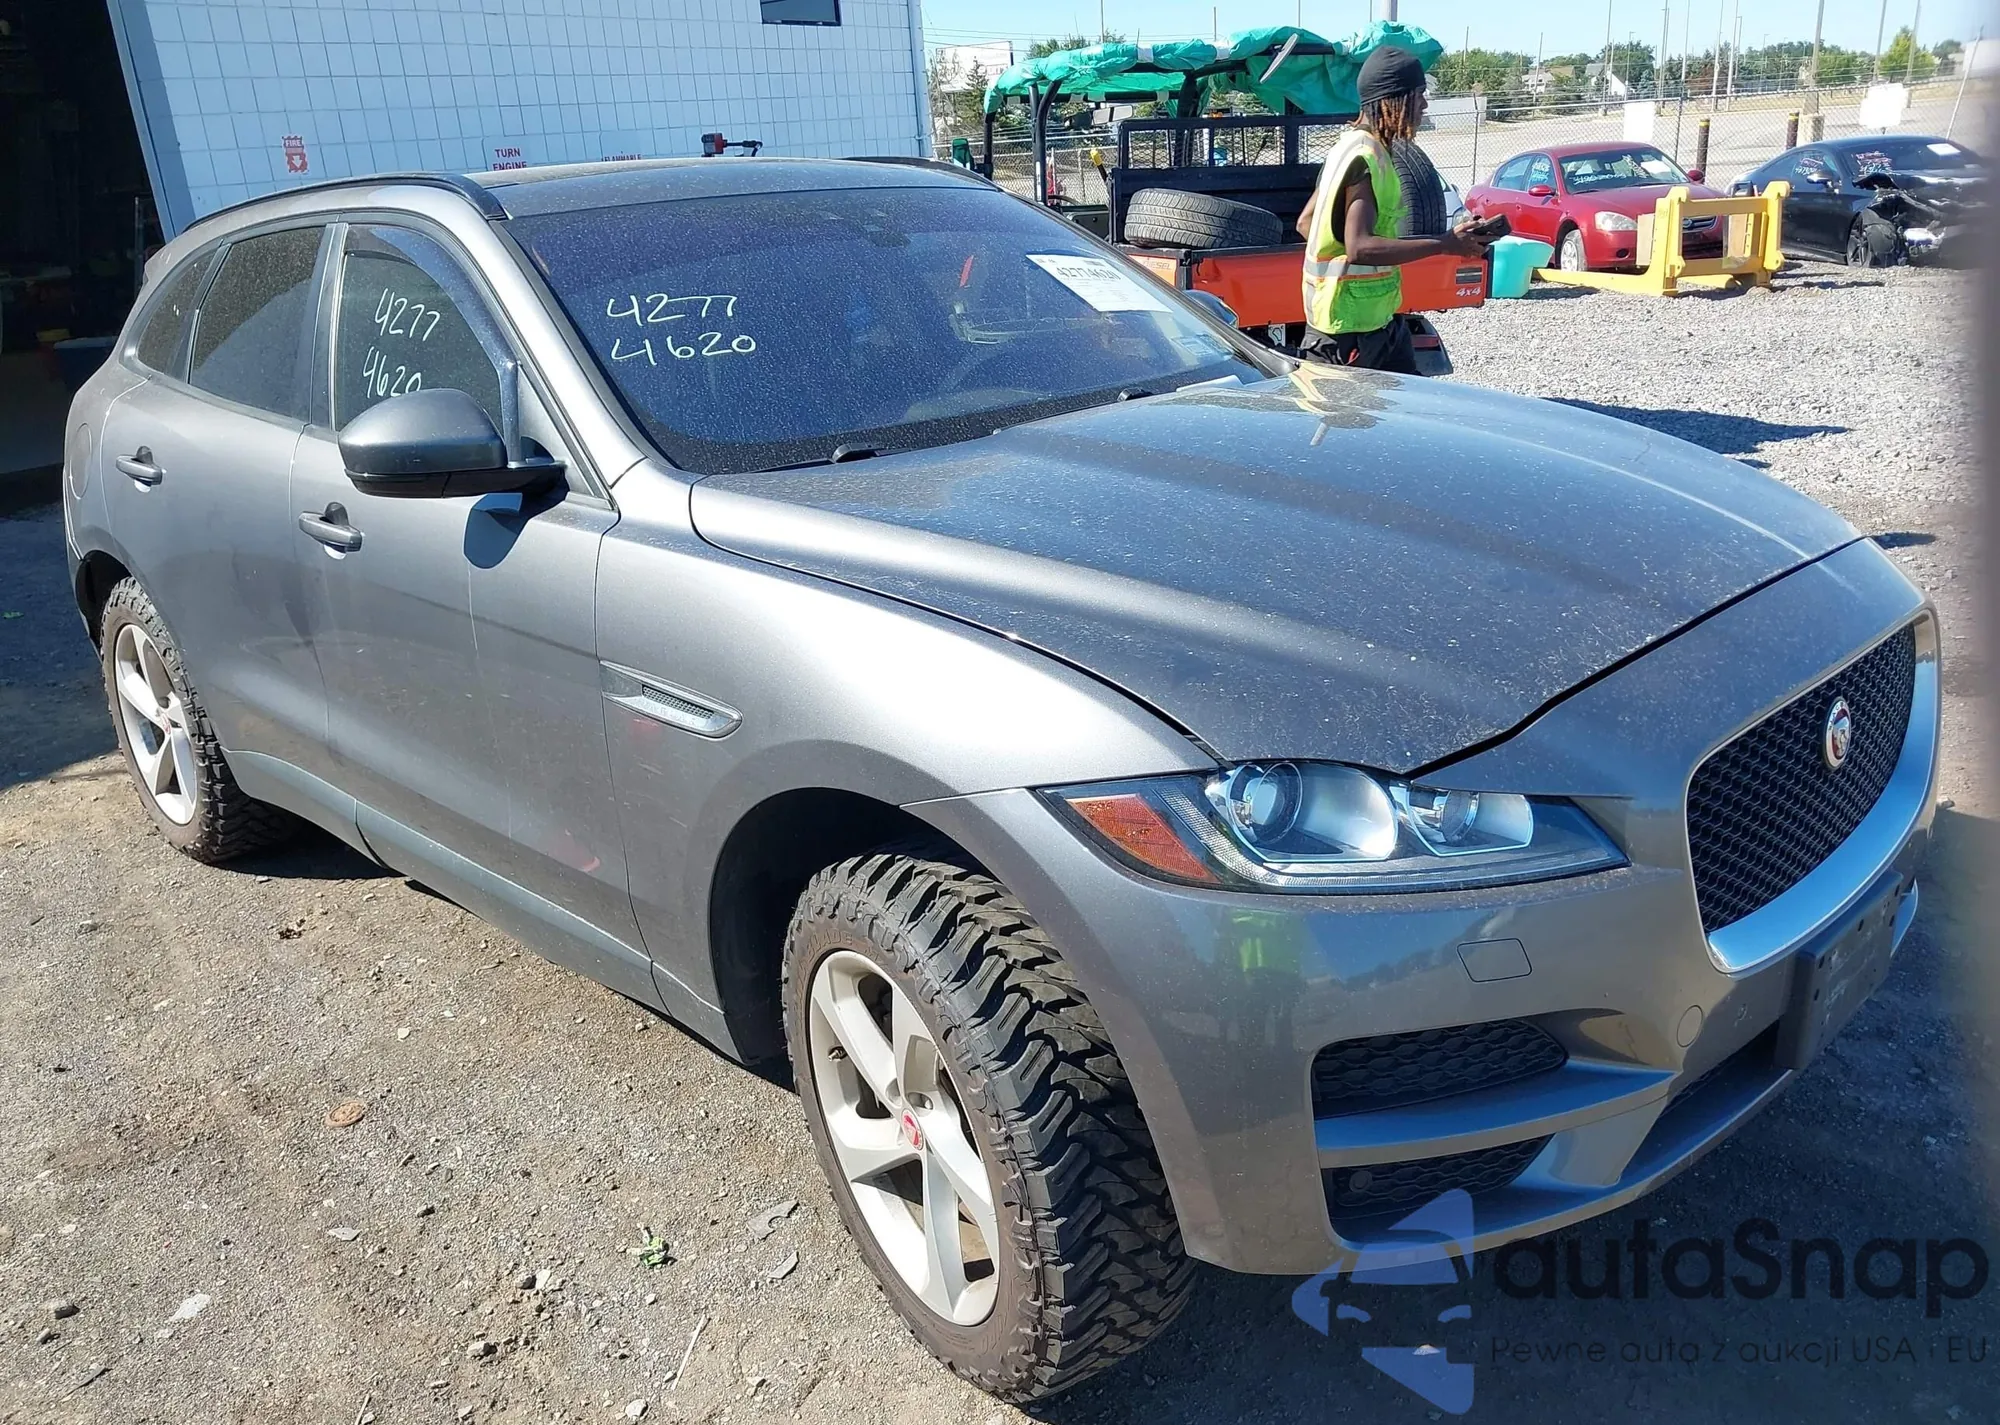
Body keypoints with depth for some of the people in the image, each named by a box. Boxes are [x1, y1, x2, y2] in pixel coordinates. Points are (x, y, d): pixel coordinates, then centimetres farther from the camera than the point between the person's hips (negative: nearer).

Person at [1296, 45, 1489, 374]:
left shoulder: (1351, 148, 12)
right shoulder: (1365, 159, -19)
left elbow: (1306, 223, 17)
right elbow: (1360, 247, -30)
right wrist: (1445, 245, -25)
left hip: (1378, 318, 11)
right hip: (1348, 326, -11)